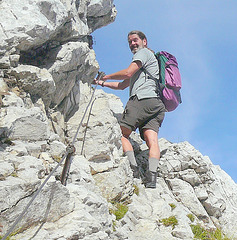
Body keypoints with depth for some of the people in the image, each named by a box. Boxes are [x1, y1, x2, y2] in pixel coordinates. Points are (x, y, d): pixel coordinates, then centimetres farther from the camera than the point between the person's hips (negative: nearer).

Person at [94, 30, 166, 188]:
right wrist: (103, 83, 34)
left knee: (122, 134, -6)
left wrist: (107, 76, 11)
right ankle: (152, 172, -31)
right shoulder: (141, 67, 39)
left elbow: (127, 73, -4)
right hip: (157, 104, 8)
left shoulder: (144, 52, 11)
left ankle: (133, 166, -24)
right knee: (151, 139, -13)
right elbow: (122, 85, 39)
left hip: (143, 99, -8)